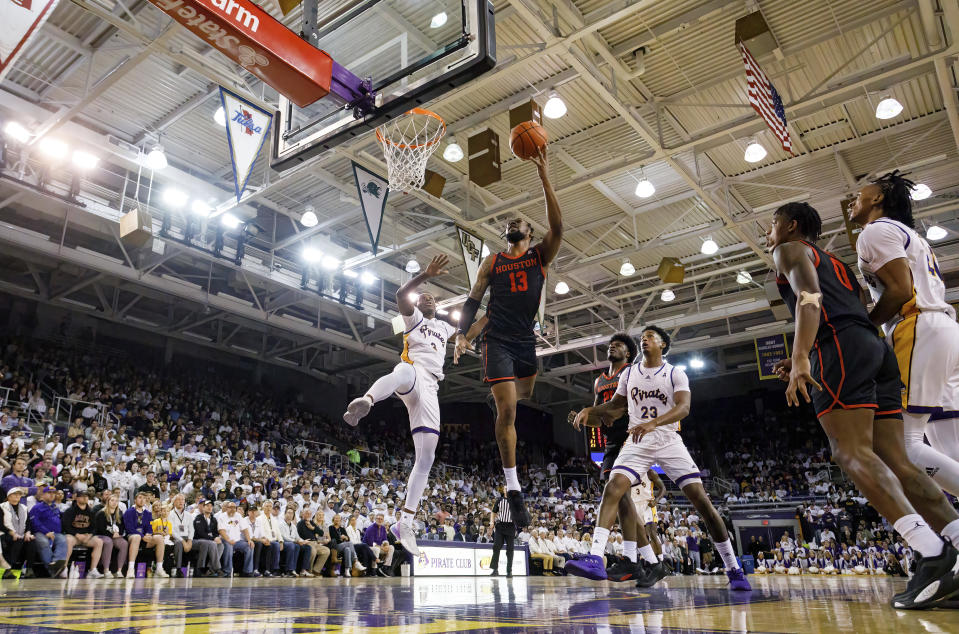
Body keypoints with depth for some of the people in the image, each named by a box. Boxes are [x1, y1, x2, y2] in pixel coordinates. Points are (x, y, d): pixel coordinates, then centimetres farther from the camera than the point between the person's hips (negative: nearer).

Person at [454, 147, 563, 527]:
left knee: (525, 397, 13)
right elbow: (473, 300, 9)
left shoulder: (541, 255, 8)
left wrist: (544, 179, -15)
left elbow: (557, 227, -10)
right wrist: (462, 334, -6)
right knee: (507, 410, -10)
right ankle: (513, 489, -7)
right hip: (498, 340, -2)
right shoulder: (492, 261, 11)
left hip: (528, 339, 2)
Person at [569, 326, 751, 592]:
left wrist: (653, 423, -36)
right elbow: (616, 406, 20)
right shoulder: (629, 373, 10)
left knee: (701, 499, -7)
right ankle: (595, 559, -27)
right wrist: (589, 411, 1)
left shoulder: (676, 374, -2)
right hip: (638, 443, 2)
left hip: (669, 441, -2)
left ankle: (734, 570, 8)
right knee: (613, 488, -21)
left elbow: (683, 407, -18)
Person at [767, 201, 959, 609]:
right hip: (876, 348, 9)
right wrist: (804, 361, 32)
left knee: (852, 453, -16)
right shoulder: (834, 263, 36)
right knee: (894, 461, 3)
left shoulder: (790, 250, 10)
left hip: (841, 346, -9)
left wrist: (800, 357, -23)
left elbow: (809, 297, -10)